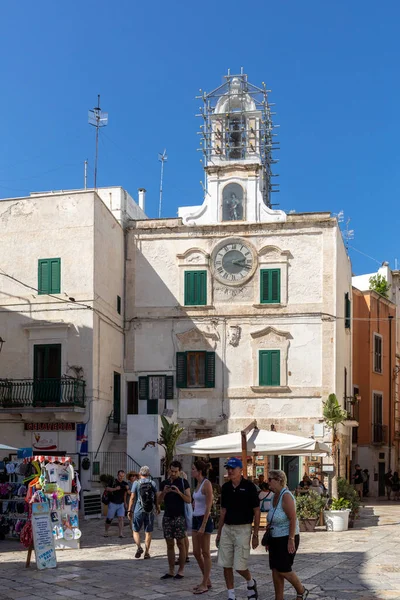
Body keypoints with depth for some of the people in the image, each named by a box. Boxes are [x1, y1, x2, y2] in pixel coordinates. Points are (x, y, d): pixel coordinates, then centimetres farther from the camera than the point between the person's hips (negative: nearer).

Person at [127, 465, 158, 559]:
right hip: (150, 511, 2)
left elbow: (132, 497, -7)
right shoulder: (153, 483, 3)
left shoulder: (136, 483, -4)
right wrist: (157, 508, 20)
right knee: (148, 532, 9)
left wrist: (129, 510, -1)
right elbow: (156, 498, 6)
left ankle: (139, 547, -13)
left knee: (135, 530, 9)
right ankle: (147, 552, 8)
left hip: (138, 510, -2)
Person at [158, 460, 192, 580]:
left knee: (180, 543, -1)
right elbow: (159, 502, 7)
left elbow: (189, 500, -5)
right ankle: (171, 571, 10)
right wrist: (164, 492, -13)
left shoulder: (183, 482, -1)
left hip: (179, 516, -4)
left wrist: (179, 492, -21)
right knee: (170, 544, 5)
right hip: (167, 517, 4)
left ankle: (181, 570, 4)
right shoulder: (163, 483, 9)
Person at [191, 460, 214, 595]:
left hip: (205, 520, -9)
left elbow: (208, 507, -18)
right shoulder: (198, 484, 11)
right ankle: (207, 580, 23)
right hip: (196, 519, 9)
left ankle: (204, 584, 8)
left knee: (205, 553, 0)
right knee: (196, 552, 11)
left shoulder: (206, 484, -15)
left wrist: (203, 526, -20)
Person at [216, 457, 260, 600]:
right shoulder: (225, 487, 6)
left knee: (240, 566, -6)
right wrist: (219, 532, 13)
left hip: (243, 529, -5)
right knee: (226, 565, 3)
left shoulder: (249, 487, -9)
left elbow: (256, 512, -7)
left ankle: (251, 583, 24)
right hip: (227, 528, 5)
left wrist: (255, 535, -9)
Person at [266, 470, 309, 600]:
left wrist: (291, 540, -24)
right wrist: (268, 540, 17)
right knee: (275, 570, 7)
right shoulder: (275, 496, 10)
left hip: (287, 538, -8)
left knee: (283, 570, -6)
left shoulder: (286, 496, -17)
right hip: (276, 538, 8)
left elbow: (293, 519, -21)